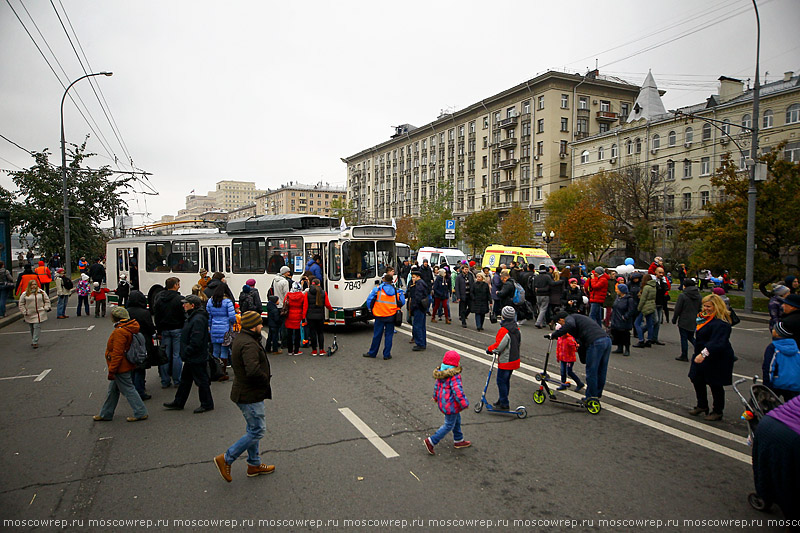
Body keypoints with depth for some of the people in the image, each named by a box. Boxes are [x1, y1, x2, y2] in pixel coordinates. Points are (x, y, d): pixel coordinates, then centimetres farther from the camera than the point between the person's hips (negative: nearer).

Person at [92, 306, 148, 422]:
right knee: (112, 390, 19)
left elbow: (117, 354, -24)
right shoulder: (129, 329, 7)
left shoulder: (119, 332, -24)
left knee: (128, 390, 0)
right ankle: (105, 414, 31)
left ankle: (141, 413, 7)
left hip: (121, 369, -10)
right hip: (125, 366, 10)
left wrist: (111, 370, -17)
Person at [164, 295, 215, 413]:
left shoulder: (198, 319, -24)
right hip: (191, 358, 11)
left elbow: (196, 341, -27)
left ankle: (207, 404, 14)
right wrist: (185, 353, 16)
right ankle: (178, 403, 31)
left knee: (202, 381, 2)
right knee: (185, 380, 19)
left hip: (197, 358, -11)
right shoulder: (193, 317, 11)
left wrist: (186, 353, -19)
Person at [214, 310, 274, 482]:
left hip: (244, 393, 11)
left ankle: (254, 464, 31)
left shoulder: (240, 339, 8)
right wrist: (265, 378, -18)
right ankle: (226, 459, 7)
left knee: (254, 429, 20)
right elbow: (253, 370, -37)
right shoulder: (249, 344, -25)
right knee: (257, 431, -1)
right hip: (250, 396, -11)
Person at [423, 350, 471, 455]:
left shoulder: (441, 373, 2)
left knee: (457, 420, 25)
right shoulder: (454, 376, -26)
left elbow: (437, 385, 13)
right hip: (451, 405, -9)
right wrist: (464, 403, -15)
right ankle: (431, 441, 7)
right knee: (449, 425, 4)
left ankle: (458, 441, 38)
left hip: (443, 402, 10)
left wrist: (435, 397, 28)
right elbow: (457, 391, -26)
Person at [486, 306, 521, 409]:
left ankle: (504, 403, 8)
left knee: (501, 381, 2)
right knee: (506, 380, 19)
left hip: (505, 361, -9)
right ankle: (502, 400, 31)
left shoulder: (504, 330, -24)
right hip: (514, 359, 9)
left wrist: (489, 349, -6)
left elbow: (498, 346, -23)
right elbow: (519, 342, 15)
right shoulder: (516, 328, 3)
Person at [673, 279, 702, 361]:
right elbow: (701, 309, 10)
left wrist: (674, 319, 0)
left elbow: (677, 309, -11)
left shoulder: (682, 295, -13)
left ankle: (684, 356, 10)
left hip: (684, 321, -6)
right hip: (694, 322, 6)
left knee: (684, 338, 3)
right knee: (691, 337, 21)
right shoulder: (699, 296, 5)